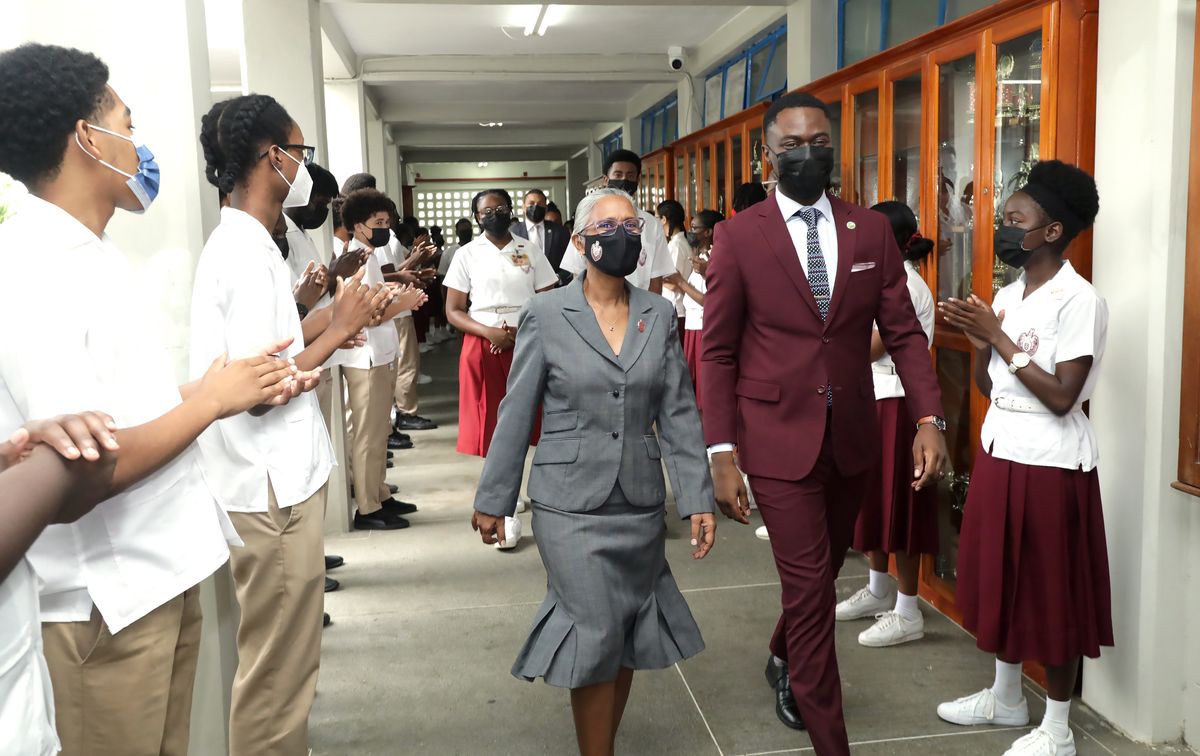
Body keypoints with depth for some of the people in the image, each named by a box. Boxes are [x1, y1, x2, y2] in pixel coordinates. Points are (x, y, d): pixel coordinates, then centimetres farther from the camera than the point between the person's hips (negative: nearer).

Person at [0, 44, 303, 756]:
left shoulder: (97, 255, 11)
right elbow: (84, 468, -26)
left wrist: (235, 387, 0)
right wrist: (211, 400, -14)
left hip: (166, 570, 9)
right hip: (103, 601, -9)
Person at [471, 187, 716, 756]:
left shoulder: (659, 315, 4)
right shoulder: (546, 315, -4)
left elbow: (678, 415, 5)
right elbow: (516, 414, -1)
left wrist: (698, 499, 1)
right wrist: (492, 499, 1)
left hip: (640, 505, 4)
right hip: (571, 504, -4)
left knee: (630, 636, 13)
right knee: (597, 634, -4)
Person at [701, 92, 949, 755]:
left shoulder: (871, 229, 3)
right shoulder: (739, 236, -6)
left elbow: (903, 332, 3)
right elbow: (717, 352, -5)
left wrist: (929, 418, -10)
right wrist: (722, 453, -11)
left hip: (852, 437, 4)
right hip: (779, 438, -4)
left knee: (825, 568, 21)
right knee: (810, 589, -1)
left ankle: (784, 662, 51)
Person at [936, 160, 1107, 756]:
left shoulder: (1079, 301, -14)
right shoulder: (1007, 295, 9)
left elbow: (1061, 397, -21)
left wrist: (1000, 338, -17)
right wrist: (981, 342, -8)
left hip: (1049, 465, -8)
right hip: (999, 453, 8)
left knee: (1051, 593, 3)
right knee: (1001, 579, 17)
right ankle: (1006, 697, 35)